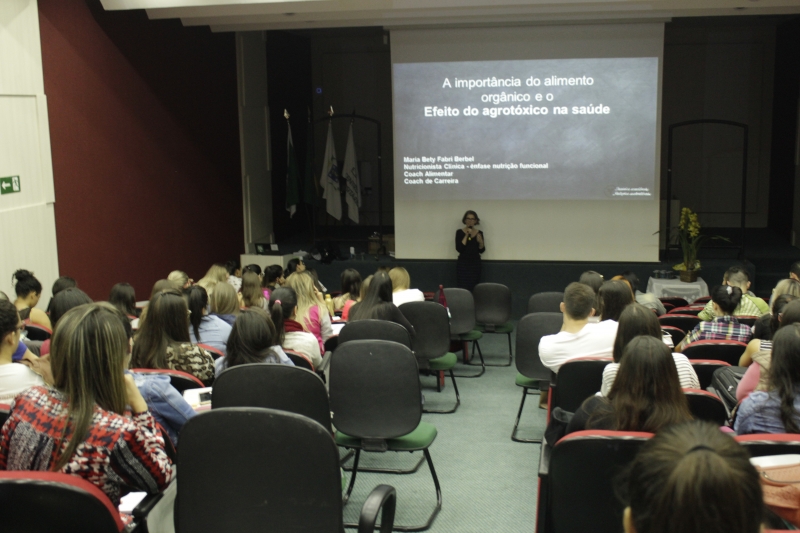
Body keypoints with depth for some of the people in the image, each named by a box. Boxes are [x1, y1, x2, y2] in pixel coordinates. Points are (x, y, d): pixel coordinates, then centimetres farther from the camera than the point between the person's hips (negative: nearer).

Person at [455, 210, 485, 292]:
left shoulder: (479, 233, 6)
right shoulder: (459, 232, -1)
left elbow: (481, 250, 5)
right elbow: (459, 249, -12)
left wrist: (480, 241, -14)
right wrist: (466, 235, -15)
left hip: (475, 264, 3)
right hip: (463, 263, -3)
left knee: (474, 289, 1)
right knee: (463, 288, -10)